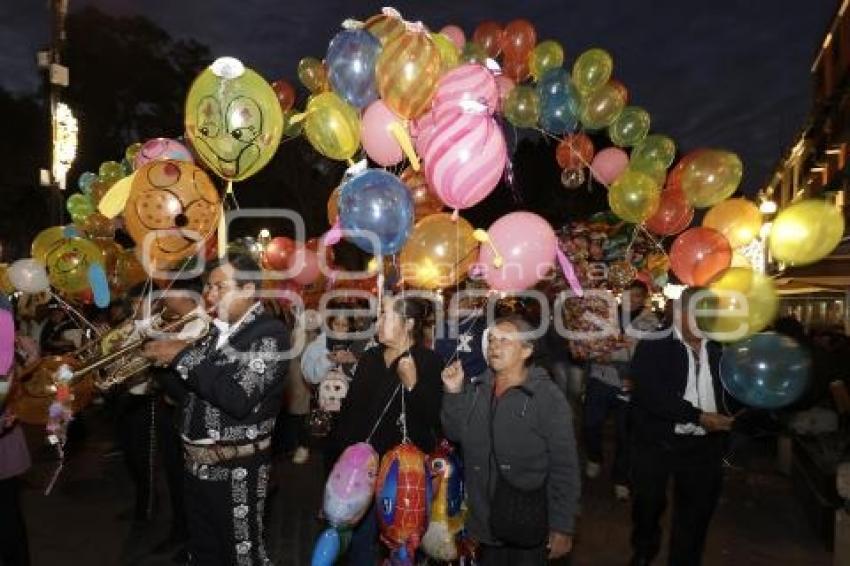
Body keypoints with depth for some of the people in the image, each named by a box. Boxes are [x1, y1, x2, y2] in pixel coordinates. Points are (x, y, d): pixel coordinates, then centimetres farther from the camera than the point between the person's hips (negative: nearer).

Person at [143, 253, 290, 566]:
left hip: (237, 471, -7)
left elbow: (239, 399, -28)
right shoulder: (214, 329, 8)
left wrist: (184, 356, -22)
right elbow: (182, 390, 13)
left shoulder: (271, 333, -16)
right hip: (196, 464, 7)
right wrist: (163, 357, -4)